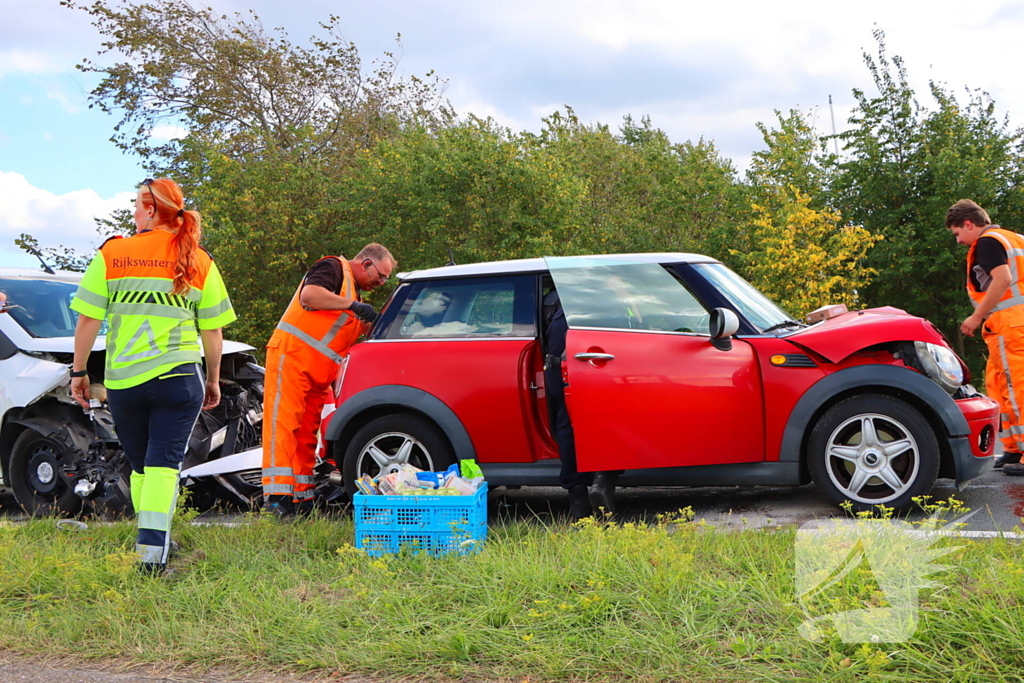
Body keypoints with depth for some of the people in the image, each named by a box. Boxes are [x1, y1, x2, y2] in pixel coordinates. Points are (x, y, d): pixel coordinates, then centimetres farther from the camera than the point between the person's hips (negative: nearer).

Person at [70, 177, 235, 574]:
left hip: (122, 381, 1)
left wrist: (79, 371, 9)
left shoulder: (111, 255, 2)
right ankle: (152, 550, -17)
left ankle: (151, 538, 26)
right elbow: (212, 330, 7)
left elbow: (87, 320, 0)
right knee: (164, 464, -4)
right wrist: (213, 379, 17)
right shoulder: (198, 261, 5)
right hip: (178, 377, -1)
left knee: (141, 465, 17)